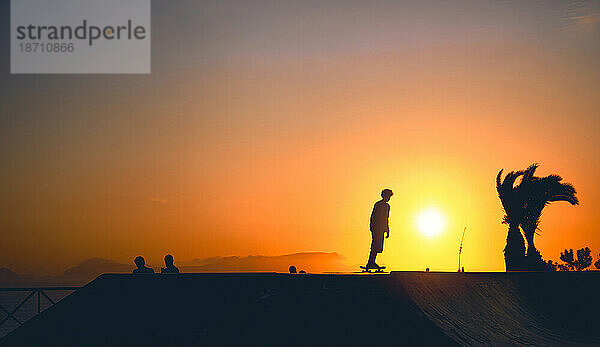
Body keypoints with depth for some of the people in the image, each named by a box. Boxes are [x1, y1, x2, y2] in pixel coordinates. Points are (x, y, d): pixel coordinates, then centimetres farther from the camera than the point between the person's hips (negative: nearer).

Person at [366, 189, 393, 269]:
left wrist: (387, 230, 22)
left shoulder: (387, 206, 18)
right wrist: (372, 227, -18)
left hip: (382, 229, 8)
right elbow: (373, 216, -11)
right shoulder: (378, 204, -7)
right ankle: (370, 263, -13)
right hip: (376, 228, -8)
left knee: (378, 247, 6)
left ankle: (372, 263, 10)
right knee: (376, 246, -13)